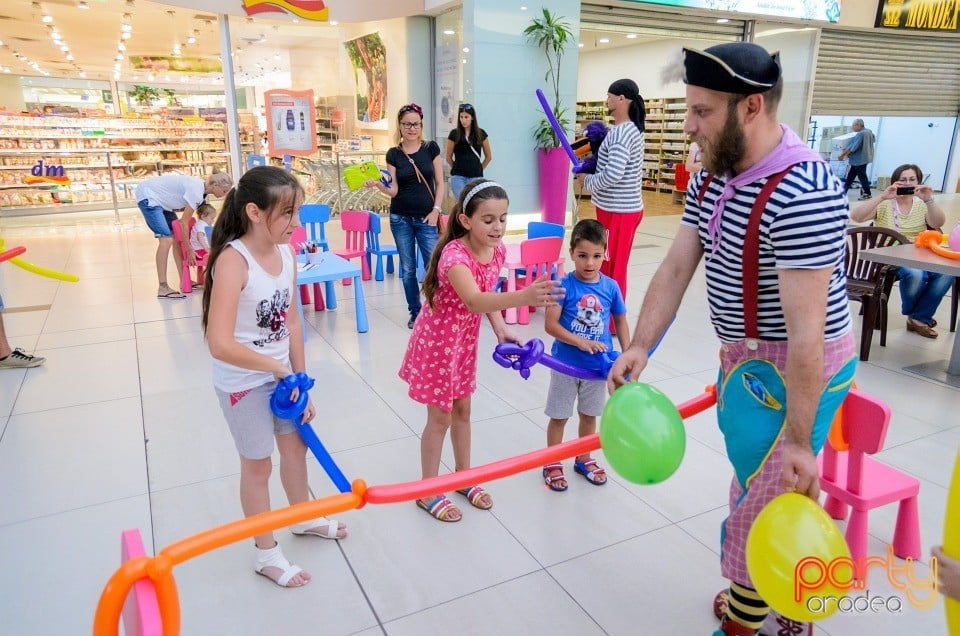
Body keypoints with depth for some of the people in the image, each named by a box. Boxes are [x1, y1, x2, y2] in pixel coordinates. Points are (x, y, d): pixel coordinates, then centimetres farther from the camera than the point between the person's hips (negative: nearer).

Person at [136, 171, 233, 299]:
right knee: (167, 239, -20)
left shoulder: (202, 188, 2)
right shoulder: (196, 191, -27)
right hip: (147, 196, -10)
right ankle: (163, 289, -22)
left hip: (161, 200, 10)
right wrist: (189, 250, -15)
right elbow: (184, 222, -22)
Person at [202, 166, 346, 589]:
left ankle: (304, 517, 50)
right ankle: (265, 554, 34)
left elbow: (292, 322, 1)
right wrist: (279, 368, -21)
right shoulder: (233, 260, -27)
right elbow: (220, 345, -33)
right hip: (243, 381, -7)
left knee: (296, 444, 23)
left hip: (279, 372, 7)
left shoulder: (285, 252, -5)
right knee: (258, 464, 10)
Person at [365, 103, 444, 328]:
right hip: (401, 219, 1)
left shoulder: (431, 148, 3)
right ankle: (415, 312, 19)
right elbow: (394, 190, -2)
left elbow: (440, 183, 5)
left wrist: (436, 210, -5)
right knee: (407, 269, 6)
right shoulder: (393, 154, 3)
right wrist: (378, 185, -21)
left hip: (426, 218, -1)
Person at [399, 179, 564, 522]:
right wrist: (523, 297, -64)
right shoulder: (454, 255, -32)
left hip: (466, 340, 7)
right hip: (437, 341, -7)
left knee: (462, 409, 19)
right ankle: (428, 493, 23)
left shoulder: (497, 250, -8)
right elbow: (474, 301, -50)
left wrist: (501, 329, -8)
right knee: (440, 417, 5)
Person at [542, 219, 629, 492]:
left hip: (598, 365, 3)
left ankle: (584, 459, 40)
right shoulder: (564, 285, -16)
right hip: (566, 363, -3)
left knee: (589, 414, 20)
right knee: (559, 416, 12)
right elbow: (550, 324, -19)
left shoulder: (610, 286, -6)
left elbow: (620, 321, 6)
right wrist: (581, 342, -27)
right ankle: (552, 464, 30)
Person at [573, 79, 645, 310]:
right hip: (624, 208, 10)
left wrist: (587, 181, -11)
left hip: (618, 211, -10)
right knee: (611, 267, 17)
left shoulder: (621, 132, -19)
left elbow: (612, 175, -28)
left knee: (611, 270, -1)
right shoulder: (633, 129, 13)